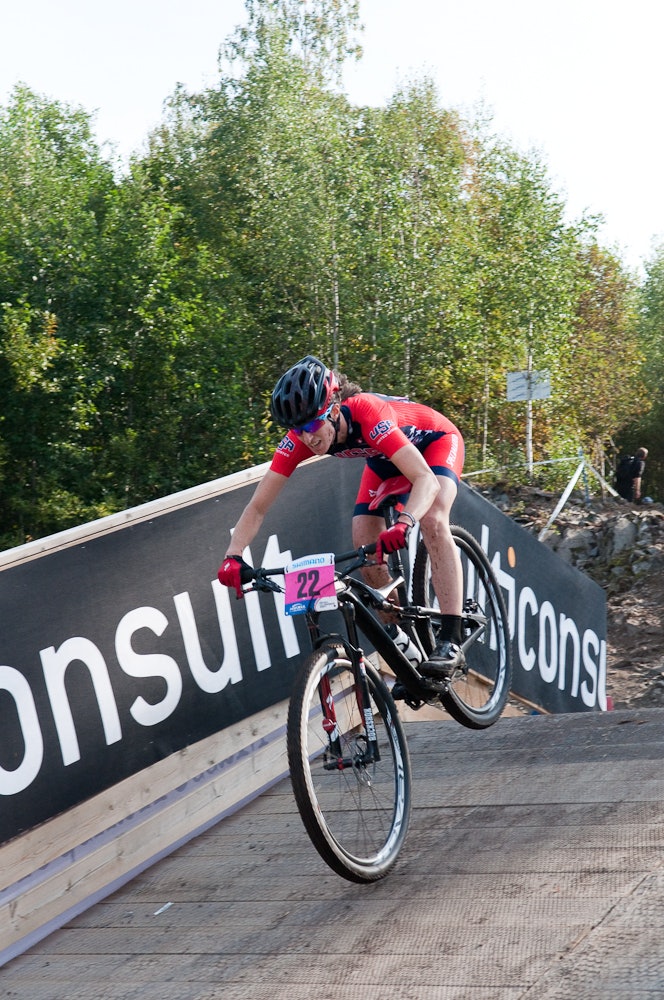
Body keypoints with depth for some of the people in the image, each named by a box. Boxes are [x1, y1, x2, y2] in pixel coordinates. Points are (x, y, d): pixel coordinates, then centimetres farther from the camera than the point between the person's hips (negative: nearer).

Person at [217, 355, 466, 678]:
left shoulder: (366, 412, -42)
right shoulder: (300, 438, -27)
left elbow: (425, 479, -50)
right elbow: (258, 506, -25)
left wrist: (403, 524, -68)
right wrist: (233, 556, -41)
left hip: (435, 441, -5)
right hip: (384, 458, 6)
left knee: (433, 521, -32)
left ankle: (451, 640, -29)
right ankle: (399, 636, 10)